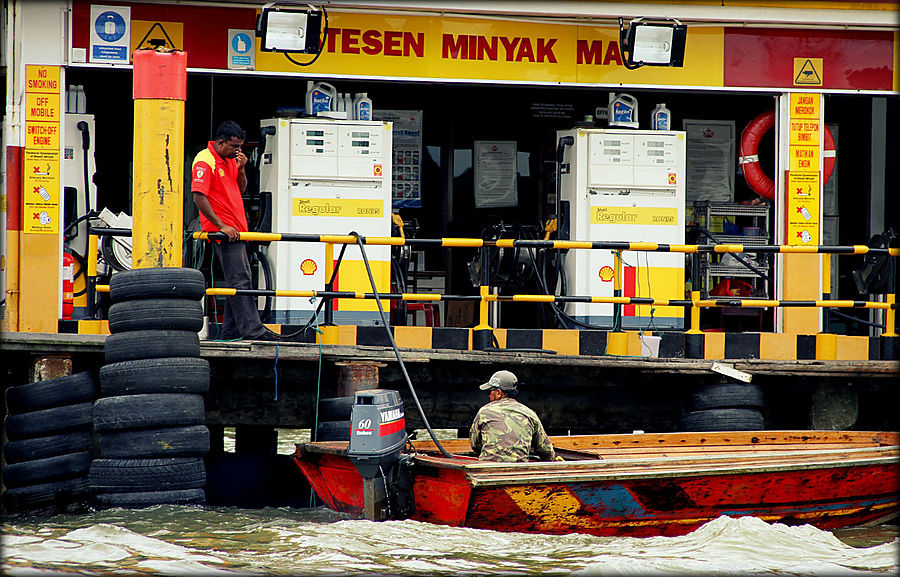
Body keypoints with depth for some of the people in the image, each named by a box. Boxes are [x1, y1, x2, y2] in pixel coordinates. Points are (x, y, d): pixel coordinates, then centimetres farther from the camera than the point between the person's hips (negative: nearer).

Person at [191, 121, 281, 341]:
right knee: (239, 281, -12)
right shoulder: (205, 162, -14)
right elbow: (199, 197, -21)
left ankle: (231, 332, 16)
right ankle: (252, 330, -15)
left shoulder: (230, 159, 15)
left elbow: (241, 189, 21)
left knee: (241, 279, 12)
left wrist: (241, 169, 0)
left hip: (235, 230, 10)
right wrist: (222, 226, -24)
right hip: (223, 232, -10)